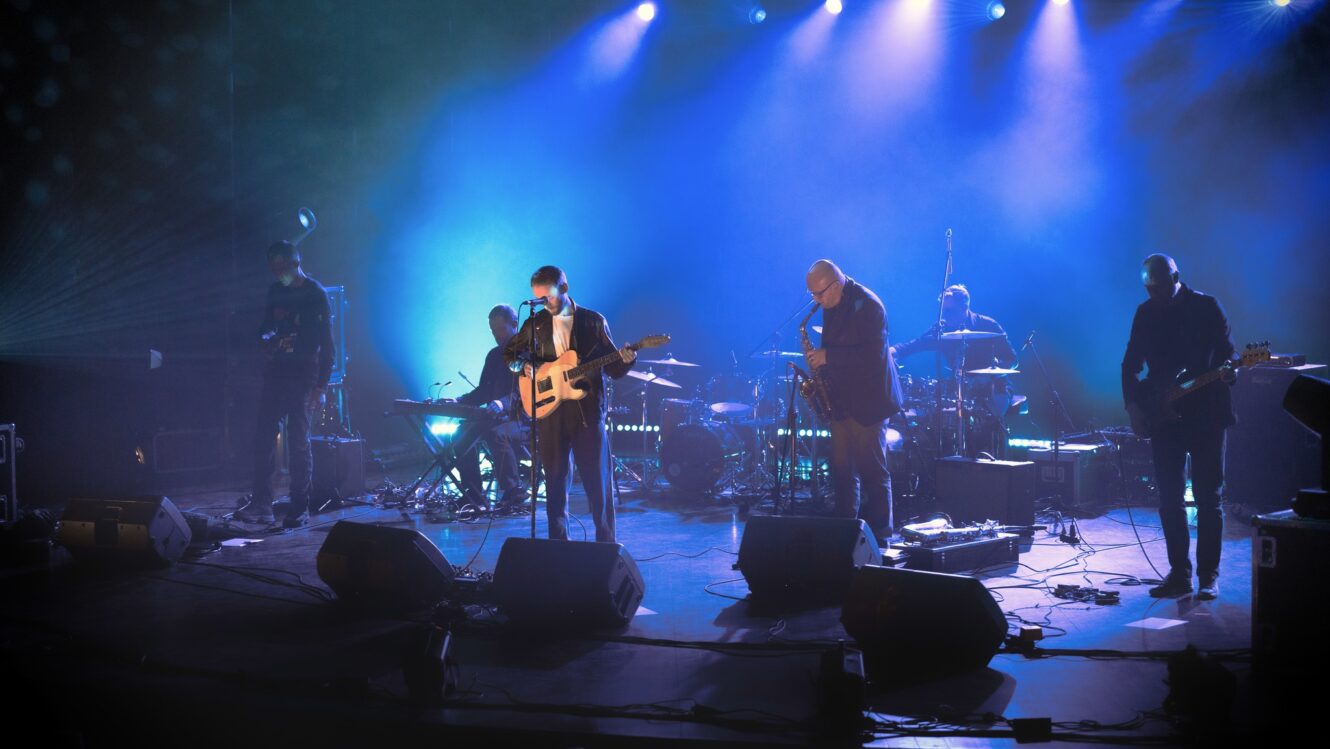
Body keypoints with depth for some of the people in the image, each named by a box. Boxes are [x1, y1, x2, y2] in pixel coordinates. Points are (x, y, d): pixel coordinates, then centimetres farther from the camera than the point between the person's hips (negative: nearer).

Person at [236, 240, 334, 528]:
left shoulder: (315, 294, -6)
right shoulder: (276, 290, 11)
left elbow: (326, 343, -8)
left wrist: (321, 385, -14)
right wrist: (266, 340, -3)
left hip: (303, 375, -6)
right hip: (275, 372, 6)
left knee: (298, 440, -5)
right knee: (263, 436, 1)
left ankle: (299, 509, 1)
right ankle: (261, 503, 6)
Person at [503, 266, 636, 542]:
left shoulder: (594, 322, 3)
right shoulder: (536, 323, 9)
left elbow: (612, 369, 3)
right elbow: (510, 353, 19)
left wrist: (625, 360, -18)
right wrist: (524, 365, -2)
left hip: (588, 409, -2)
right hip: (549, 409, 2)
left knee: (598, 480, -2)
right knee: (556, 480, 6)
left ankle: (606, 543, 5)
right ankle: (558, 541, 15)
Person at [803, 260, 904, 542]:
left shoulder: (867, 305, -17)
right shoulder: (831, 306, 8)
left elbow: (873, 354, -23)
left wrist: (828, 356, -22)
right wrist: (820, 359, 3)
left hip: (867, 400, -8)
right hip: (841, 400, 8)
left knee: (872, 470, -3)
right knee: (842, 469, 9)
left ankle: (880, 533, 6)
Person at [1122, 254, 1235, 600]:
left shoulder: (1206, 307, -4)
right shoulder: (1146, 313, 6)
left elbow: (1225, 352, -4)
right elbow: (1131, 364, 10)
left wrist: (1227, 372, -26)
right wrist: (1133, 404, -1)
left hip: (1205, 415, -3)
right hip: (1163, 416, 4)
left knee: (1207, 498, -1)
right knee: (1169, 499, 4)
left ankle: (1208, 577, 6)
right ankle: (1179, 573, 13)